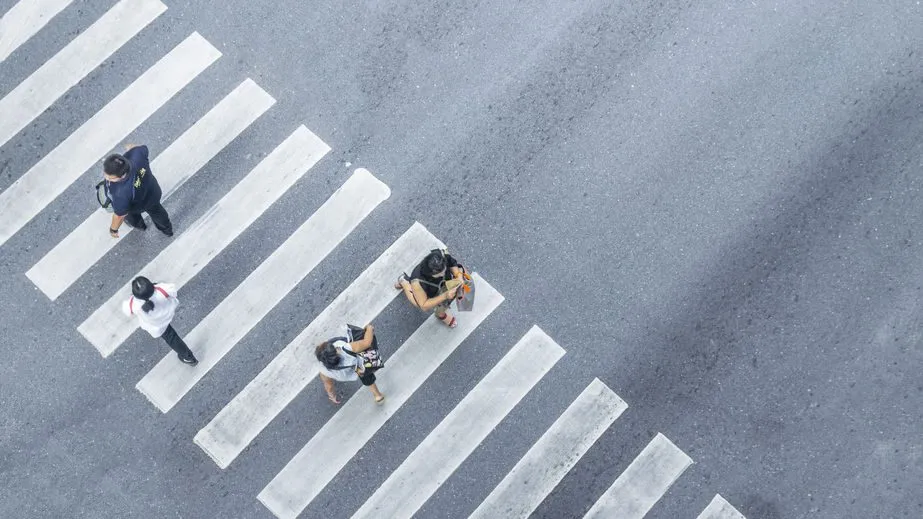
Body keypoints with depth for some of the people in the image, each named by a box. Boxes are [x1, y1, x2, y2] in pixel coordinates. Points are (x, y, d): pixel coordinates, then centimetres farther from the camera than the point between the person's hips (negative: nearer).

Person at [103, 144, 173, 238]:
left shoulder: (122, 193, -51)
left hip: (137, 205, -3)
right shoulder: (136, 154, -41)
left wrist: (113, 229, -8)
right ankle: (167, 229, 67)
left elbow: (119, 215, -30)